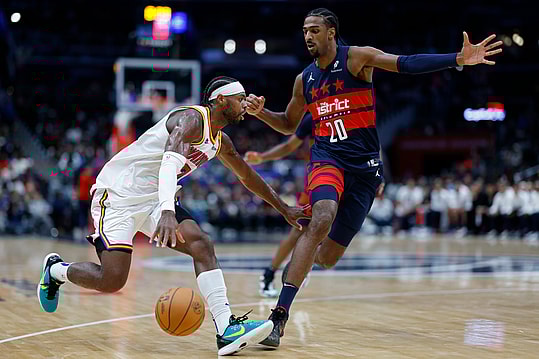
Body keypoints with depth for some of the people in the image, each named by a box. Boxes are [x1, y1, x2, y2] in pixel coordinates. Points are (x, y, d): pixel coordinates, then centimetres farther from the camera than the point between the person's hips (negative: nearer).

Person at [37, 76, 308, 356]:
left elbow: (247, 176, 28)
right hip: (118, 194, -8)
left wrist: (283, 209, 33)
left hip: (154, 199, 8)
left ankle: (226, 329, -22)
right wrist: (167, 212, -53)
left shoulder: (220, 142, 11)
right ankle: (55, 269, 18)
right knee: (112, 281, -13)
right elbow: (170, 162, -37)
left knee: (201, 244, -15)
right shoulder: (192, 119, -19)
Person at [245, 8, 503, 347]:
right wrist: (260, 112, 2)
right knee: (322, 220, -32)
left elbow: (406, 64, -17)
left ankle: (306, 257, 43)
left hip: (364, 166, -1)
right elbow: (289, 125, 22)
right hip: (328, 159, 1)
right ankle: (280, 314, -35)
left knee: (327, 257, 1)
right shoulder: (305, 80, 10)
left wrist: (458, 59, -30)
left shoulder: (357, 58, -4)